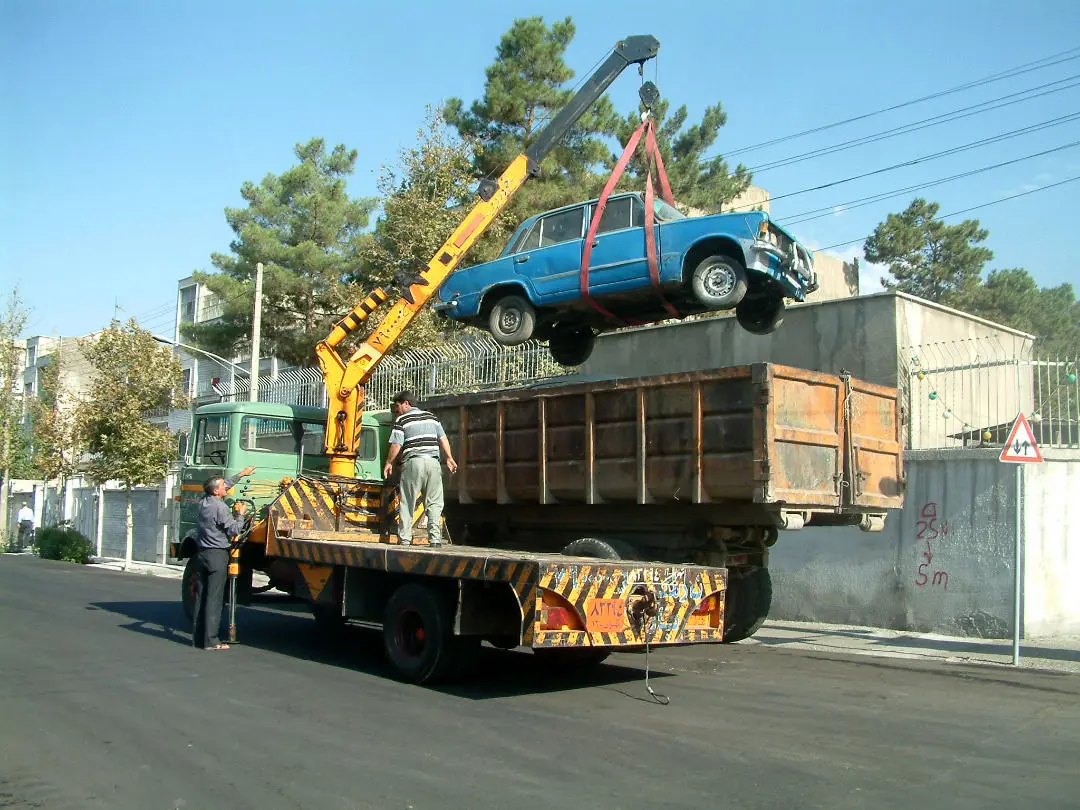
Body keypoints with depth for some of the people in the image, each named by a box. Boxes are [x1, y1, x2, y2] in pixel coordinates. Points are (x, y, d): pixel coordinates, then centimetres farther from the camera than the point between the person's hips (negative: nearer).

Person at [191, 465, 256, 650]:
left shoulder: (203, 502, 10)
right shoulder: (220, 507, -14)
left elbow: (224, 486, 27)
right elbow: (233, 530, -11)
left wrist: (240, 475, 33)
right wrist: (241, 514, 3)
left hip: (202, 554, 8)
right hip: (217, 555, -8)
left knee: (200, 597, 10)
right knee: (214, 599, -6)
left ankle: (198, 637, 13)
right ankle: (210, 640, -7)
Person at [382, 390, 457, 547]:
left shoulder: (401, 420, 2)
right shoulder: (431, 417, 17)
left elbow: (396, 446, -3)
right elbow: (443, 439, 14)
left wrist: (389, 462, 10)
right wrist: (449, 458, 18)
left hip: (413, 463, -4)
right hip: (433, 462, 4)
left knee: (407, 504, 4)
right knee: (434, 503, 5)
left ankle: (405, 539, 4)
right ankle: (435, 539, -2)